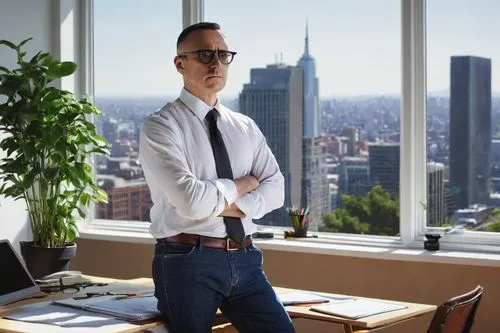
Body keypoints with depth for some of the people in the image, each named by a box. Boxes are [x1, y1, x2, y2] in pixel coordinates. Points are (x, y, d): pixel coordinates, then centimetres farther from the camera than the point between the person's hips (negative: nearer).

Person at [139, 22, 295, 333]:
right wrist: (242, 185, -1)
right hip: (187, 261, -4)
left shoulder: (246, 127, 14)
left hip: (245, 260, 5)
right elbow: (191, 200, -17)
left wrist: (232, 206, -13)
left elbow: (275, 188, 4)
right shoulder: (160, 126, -5)